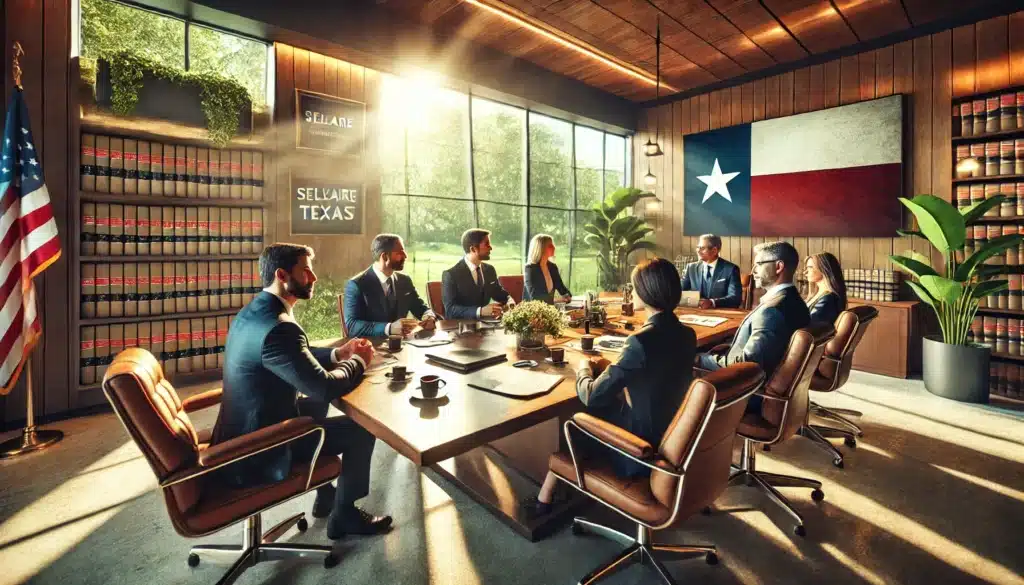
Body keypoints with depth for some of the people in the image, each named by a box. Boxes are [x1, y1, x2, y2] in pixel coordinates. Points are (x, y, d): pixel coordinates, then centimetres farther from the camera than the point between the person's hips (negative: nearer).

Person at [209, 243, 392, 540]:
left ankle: (325, 495, 36)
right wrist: (357, 361, -10)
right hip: (261, 452, -10)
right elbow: (325, 388, -28)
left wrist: (338, 353, 5)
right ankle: (343, 513, 20)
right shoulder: (279, 327, -29)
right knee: (362, 429, -2)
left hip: (245, 434, 10)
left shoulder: (252, 312, 3)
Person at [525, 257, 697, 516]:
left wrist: (584, 369, -1)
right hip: (672, 435, 8)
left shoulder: (641, 340, -28)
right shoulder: (687, 335, -3)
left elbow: (592, 396, -21)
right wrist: (611, 366, 9)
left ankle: (545, 499, 33)